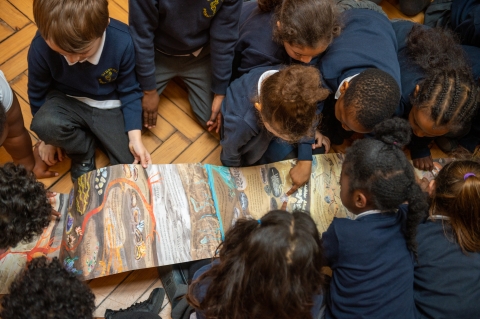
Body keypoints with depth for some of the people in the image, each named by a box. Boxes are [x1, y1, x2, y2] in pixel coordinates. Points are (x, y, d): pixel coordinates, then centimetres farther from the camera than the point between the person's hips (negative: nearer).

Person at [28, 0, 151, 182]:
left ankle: (90, 134, 19)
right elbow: (38, 92, -4)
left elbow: (129, 91, -10)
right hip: (67, 101, 0)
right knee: (45, 124, -35)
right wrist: (49, 137, 7)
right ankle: (83, 152, -1)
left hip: (109, 107, 0)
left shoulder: (122, 42, -28)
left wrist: (135, 138, -17)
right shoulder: (41, 47, -25)